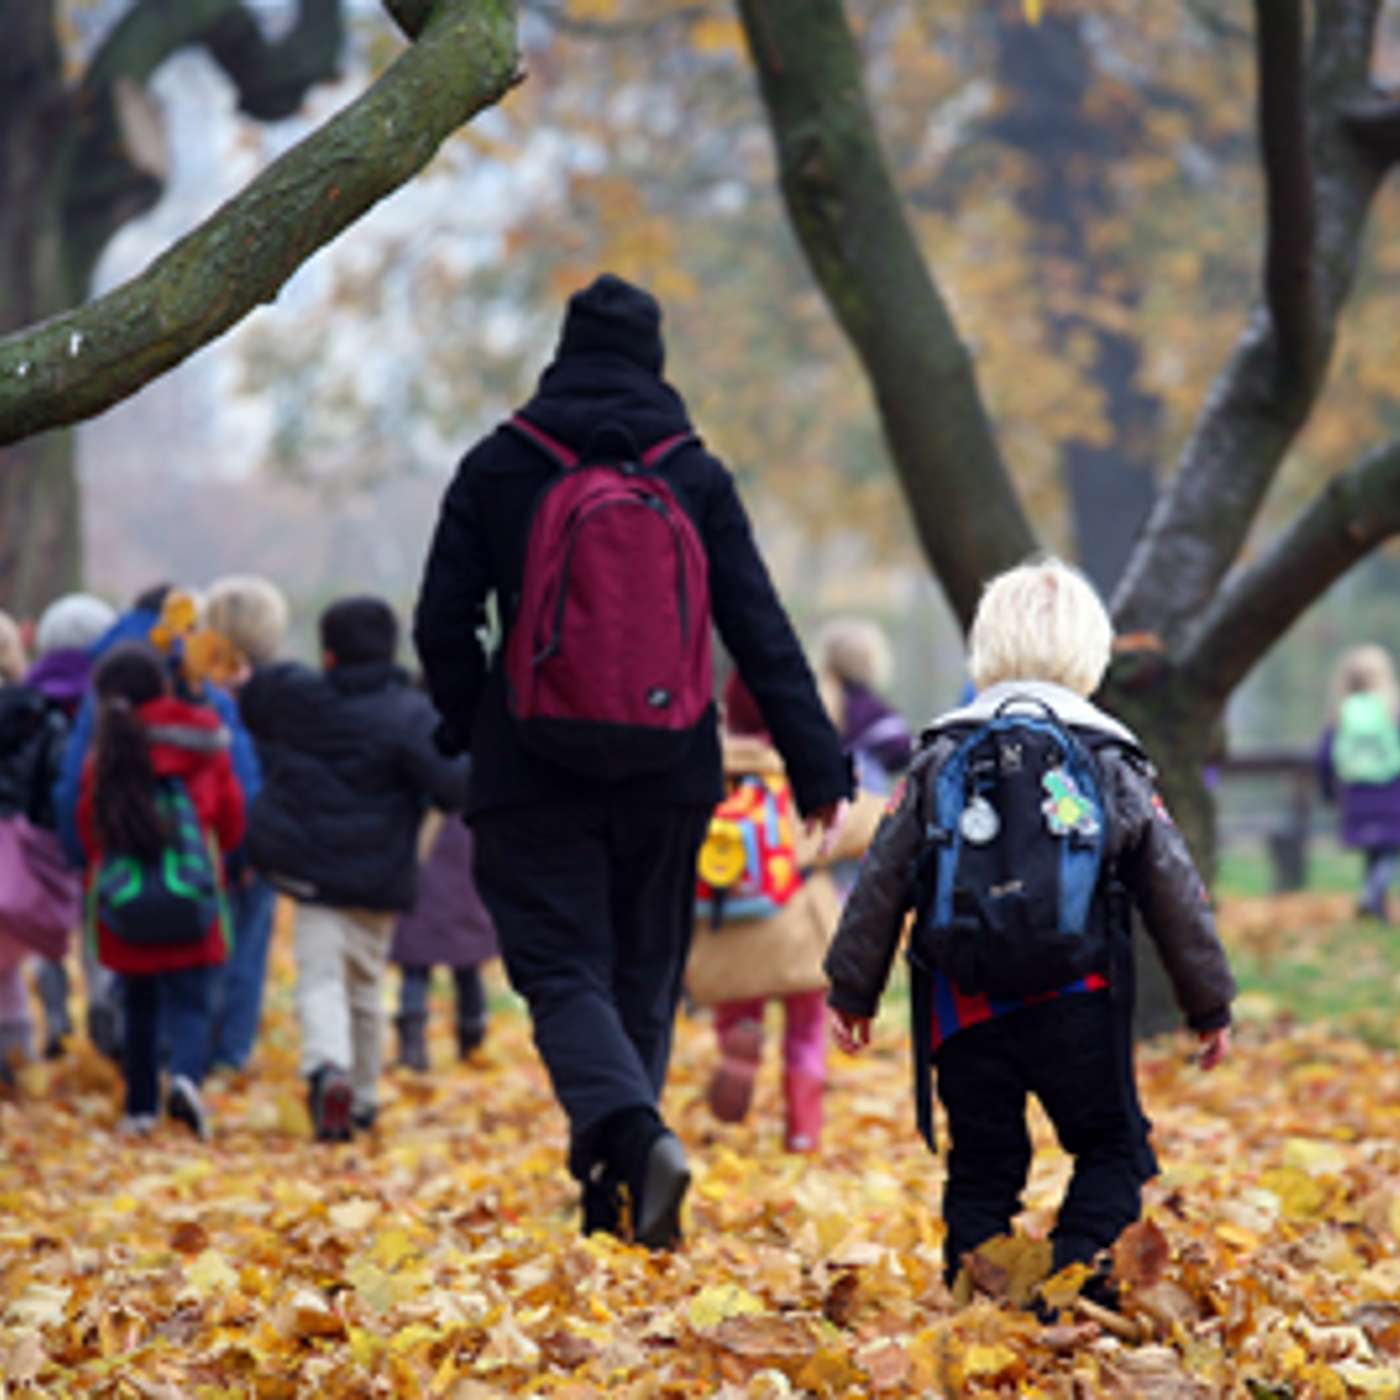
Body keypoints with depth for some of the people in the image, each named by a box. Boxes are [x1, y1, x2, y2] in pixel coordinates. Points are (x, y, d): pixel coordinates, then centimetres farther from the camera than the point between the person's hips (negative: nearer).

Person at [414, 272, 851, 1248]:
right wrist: (817, 763, 4)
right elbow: (761, 631, 0)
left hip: (536, 769, -2)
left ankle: (635, 1136, -29)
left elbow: (442, 625, 1)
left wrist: (470, 726, 18)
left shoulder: (498, 469, 0)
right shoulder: (695, 476, 1)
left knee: (563, 971, -3)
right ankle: (613, 1195, 14)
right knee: (643, 973, 13)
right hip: (668, 773, 2)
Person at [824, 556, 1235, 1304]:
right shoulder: (1112, 764, 6)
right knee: (1112, 1151, 10)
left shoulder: (940, 759, 8)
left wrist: (852, 989, 17)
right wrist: (1209, 1004, 18)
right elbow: (1174, 892, 10)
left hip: (965, 1012, 2)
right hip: (1077, 1010, -2)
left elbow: (881, 881, 9)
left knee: (982, 1166, 11)